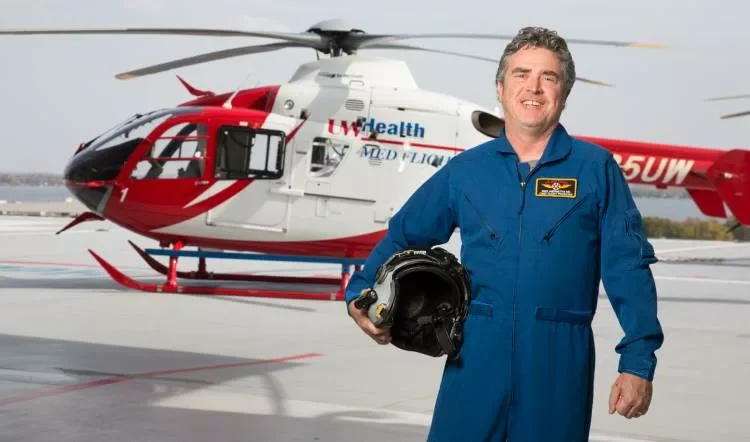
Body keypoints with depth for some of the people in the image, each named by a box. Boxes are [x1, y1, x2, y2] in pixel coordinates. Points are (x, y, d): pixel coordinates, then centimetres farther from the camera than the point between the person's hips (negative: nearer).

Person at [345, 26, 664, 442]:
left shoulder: (596, 169, 3)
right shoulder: (465, 170, 9)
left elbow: (628, 269, -1)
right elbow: (403, 234, 18)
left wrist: (638, 362, -8)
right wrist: (359, 292, 1)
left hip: (559, 360, -1)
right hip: (476, 357, 2)